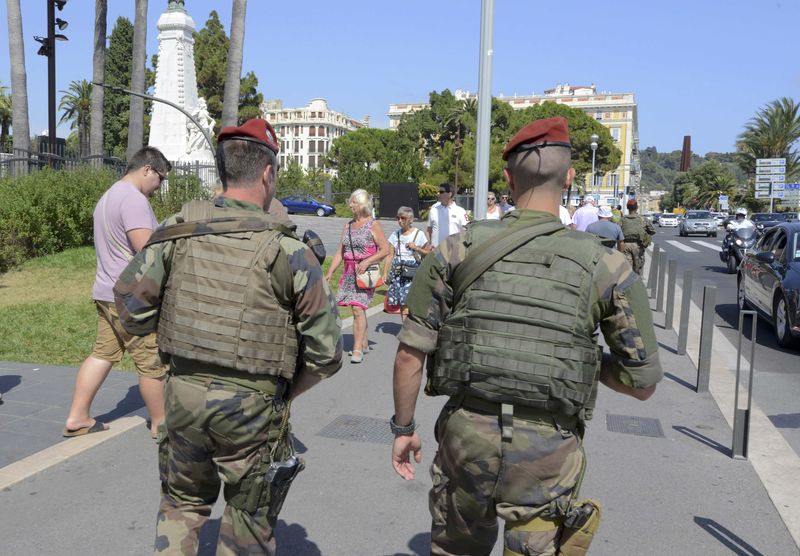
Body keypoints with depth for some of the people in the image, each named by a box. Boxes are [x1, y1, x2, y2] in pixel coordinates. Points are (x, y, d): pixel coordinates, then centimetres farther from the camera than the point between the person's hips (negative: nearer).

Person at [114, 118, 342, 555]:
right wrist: (288, 392, 5)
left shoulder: (177, 230, -4)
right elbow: (326, 350, -12)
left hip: (183, 393, 4)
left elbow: (130, 305, -2)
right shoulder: (286, 250, -14)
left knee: (182, 503, 28)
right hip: (251, 405, -3)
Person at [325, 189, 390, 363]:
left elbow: (386, 250, -8)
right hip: (349, 273, 6)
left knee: (358, 308, -15)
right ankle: (364, 344, 23)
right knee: (358, 308, 11)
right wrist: (329, 272, 9)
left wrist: (367, 261, -18)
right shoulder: (348, 226, 14)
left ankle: (357, 349, -15)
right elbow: (340, 252, 15)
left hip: (365, 273, -6)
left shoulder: (373, 225, -3)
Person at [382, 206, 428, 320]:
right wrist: (385, 272, 2)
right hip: (397, 271, 4)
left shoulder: (419, 234, 2)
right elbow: (389, 255, 8)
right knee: (401, 303, 5)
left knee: (407, 302, -15)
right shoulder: (395, 235, 9)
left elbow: (427, 253, 7)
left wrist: (416, 248, -10)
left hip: (412, 272, -4)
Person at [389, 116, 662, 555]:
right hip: (548, 452, -1)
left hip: (466, 434, 1)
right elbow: (643, 383, -1)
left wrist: (403, 427, 10)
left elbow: (410, 353, -4)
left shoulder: (458, 249, -5)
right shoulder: (606, 268, -5)